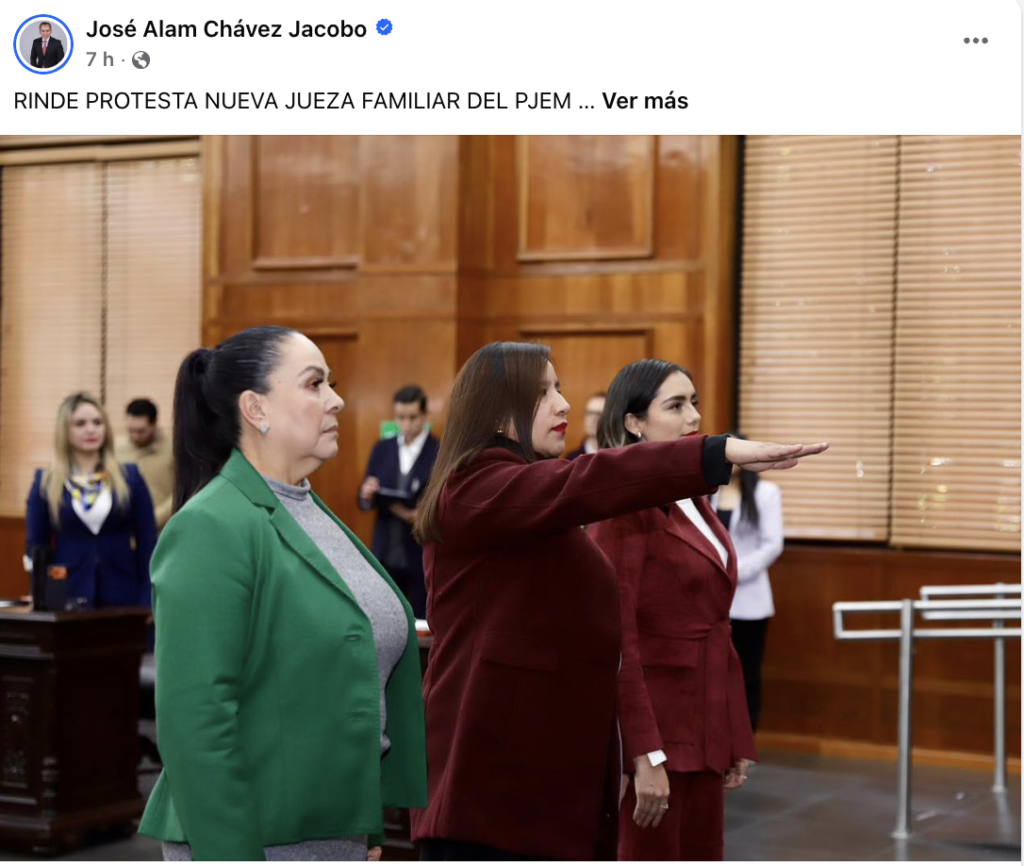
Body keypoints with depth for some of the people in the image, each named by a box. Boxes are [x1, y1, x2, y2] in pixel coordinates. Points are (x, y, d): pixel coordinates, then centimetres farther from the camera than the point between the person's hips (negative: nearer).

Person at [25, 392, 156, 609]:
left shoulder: (130, 477, 5)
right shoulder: (45, 482, 4)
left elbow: (147, 543, 4)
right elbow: (36, 547, 6)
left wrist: (147, 601, -2)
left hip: (123, 598, 1)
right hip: (67, 597, 0)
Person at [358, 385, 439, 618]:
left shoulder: (441, 453, -6)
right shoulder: (382, 449, 9)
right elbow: (364, 502, 10)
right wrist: (367, 494, -12)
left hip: (422, 556, -4)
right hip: (385, 555, 4)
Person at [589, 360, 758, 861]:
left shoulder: (695, 504, 13)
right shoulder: (627, 505, -12)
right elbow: (617, 639, -17)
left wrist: (736, 741, 13)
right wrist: (646, 755, -20)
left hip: (704, 727, 8)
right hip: (652, 725, -8)